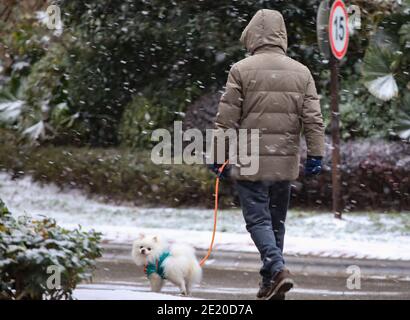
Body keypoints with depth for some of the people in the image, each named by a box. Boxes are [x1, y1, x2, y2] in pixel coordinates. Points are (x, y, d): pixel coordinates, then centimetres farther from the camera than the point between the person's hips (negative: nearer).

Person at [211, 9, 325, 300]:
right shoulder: (301, 72, 5)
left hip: (251, 160, -4)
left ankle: (277, 269, -21)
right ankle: (270, 282, 18)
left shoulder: (242, 70, -6)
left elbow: (227, 118, -5)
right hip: (286, 161, 4)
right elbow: (314, 118, 2)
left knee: (258, 218, -1)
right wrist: (316, 154, 5)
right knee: (277, 220, 14)